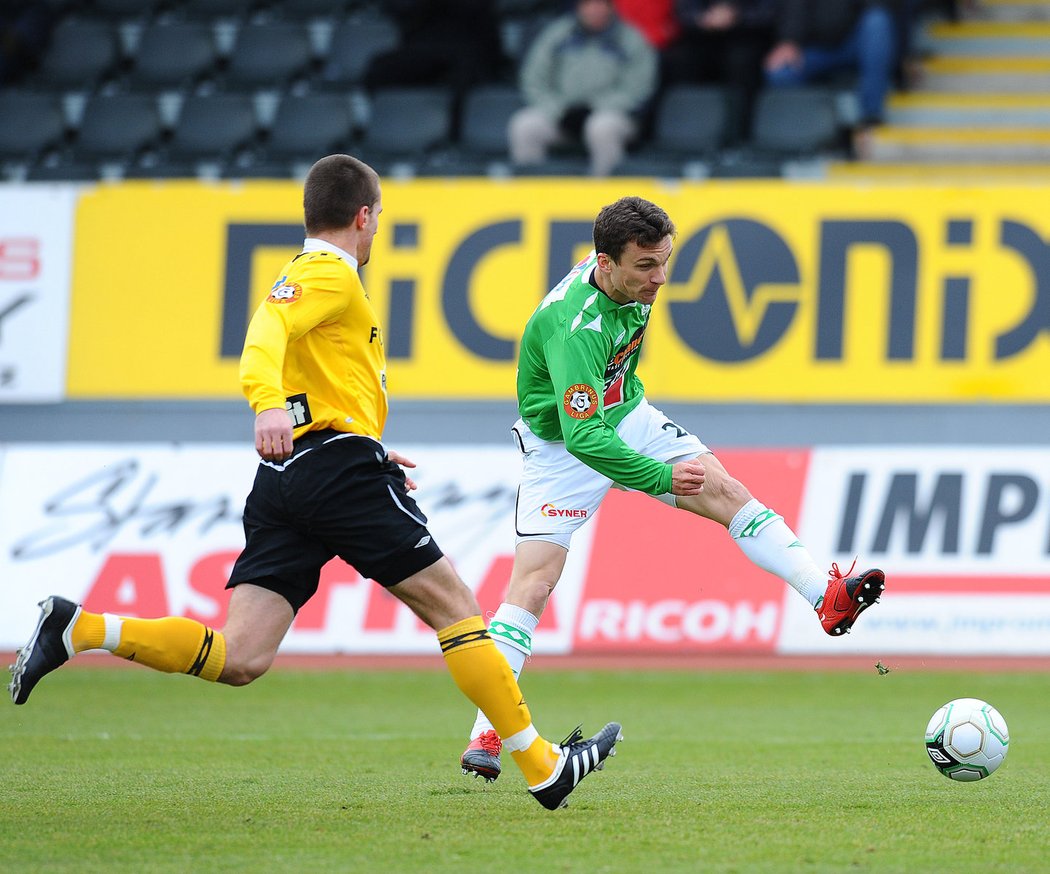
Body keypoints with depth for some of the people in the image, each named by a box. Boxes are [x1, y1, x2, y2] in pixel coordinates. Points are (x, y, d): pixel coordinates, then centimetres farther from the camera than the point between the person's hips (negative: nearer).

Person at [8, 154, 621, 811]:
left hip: (284, 484, 9)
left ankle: (77, 629, -17)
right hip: (341, 467, -8)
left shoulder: (302, 276, 27)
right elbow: (266, 330, -22)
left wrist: (372, 454, 37)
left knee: (239, 658, -5)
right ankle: (542, 767, 2)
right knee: (453, 605, 1)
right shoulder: (331, 275, -3)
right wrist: (268, 403, -40)